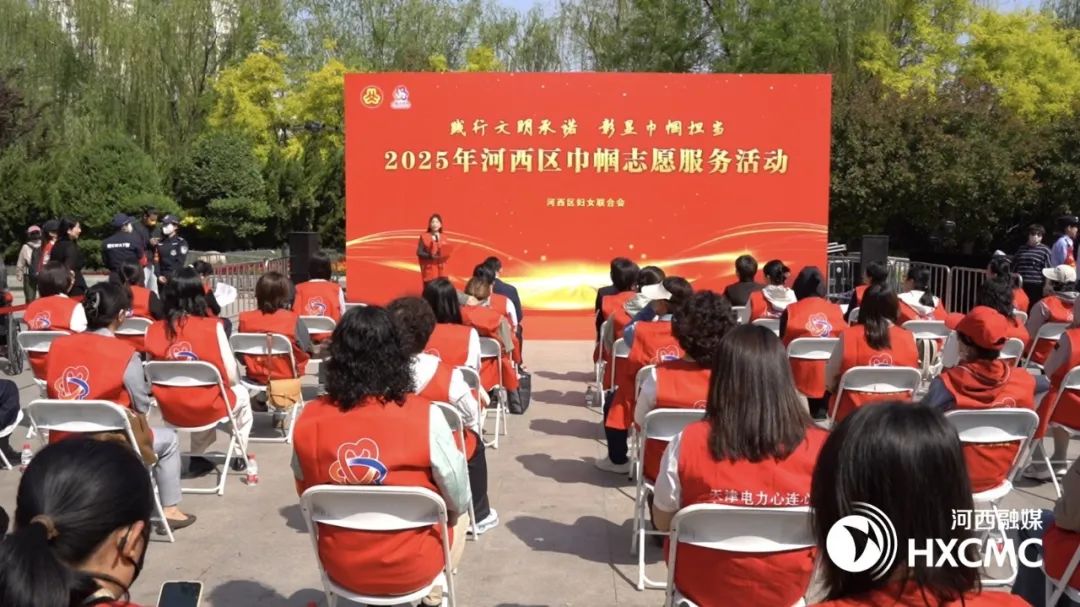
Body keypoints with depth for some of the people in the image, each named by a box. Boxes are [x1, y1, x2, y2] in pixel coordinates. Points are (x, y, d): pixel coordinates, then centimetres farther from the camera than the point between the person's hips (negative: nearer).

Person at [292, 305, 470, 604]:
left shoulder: (308, 420, -14)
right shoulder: (424, 416, -23)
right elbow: (458, 500, -12)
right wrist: (456, 511, 10)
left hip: (341, 568, 3)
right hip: (409, 569, -3)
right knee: (460, 516, 26)